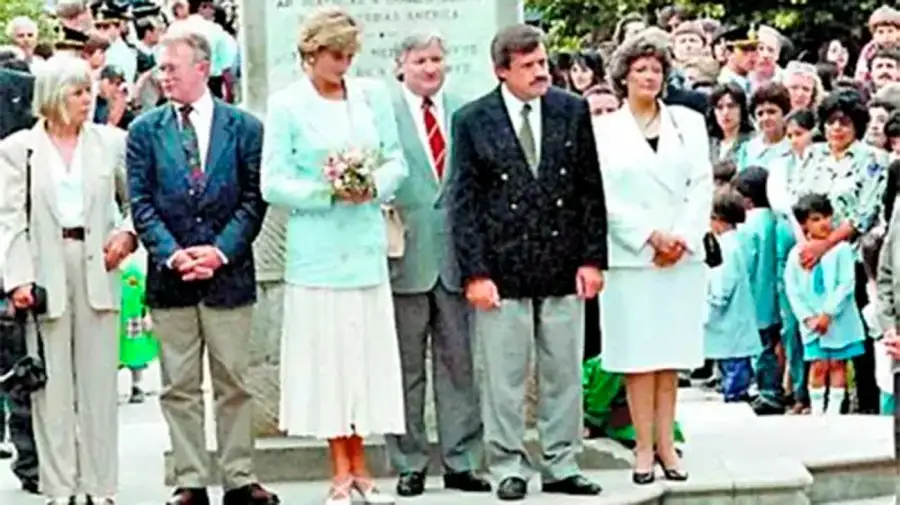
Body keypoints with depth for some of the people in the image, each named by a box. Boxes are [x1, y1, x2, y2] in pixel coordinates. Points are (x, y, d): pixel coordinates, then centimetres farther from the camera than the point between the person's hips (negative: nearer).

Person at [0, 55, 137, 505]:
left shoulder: (110, 142, 7)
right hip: (46, 270, -1)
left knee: (100, 381, 4)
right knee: (52, 383, 2)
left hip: (97, 266, 1)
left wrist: (127, 233, -5)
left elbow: (134, 198, 15)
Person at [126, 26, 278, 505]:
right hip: (169, 276, 1)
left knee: (233, 383, 5)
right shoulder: (145, 130, 5)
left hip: (228, 273, -1)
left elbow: (254, 200, 0)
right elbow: (141, 203, 1)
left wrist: (220, 250, -12)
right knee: (179, 386, 4)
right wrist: (171, 252, -12)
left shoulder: (244, 127, 3)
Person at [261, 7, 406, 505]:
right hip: (316, 249, -3)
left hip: (367, 245, 3)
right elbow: (273, 184, -5)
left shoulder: (373, 95, 6)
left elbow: (397, 162, 10)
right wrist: (328, 191, -15)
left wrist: (374, 186, -10)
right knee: (326, 353, 0)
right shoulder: (287, 105, -3)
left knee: (368, 352, 5)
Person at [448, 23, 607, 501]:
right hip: (502, 270, -2)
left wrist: (592, 258, 2)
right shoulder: (472, 121, -2)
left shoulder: (572, 111, 5)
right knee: (504, 376, 2)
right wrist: (475, 273, -8)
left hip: (563, 268, 2)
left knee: (563, 373, 8)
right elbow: (463, 202, -2)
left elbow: (591, 190, 7)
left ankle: (561, 465, 17)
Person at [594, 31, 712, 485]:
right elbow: (605, 196, -3)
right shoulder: (604, 130, 4)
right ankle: (645, 447, 1)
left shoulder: (689, 122, 11)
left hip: (683, 256, 2)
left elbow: (702, 185, 5)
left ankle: (665, 444, 7)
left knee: (670, 354, 3)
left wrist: (683, 237, -8)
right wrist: (650, 236, -11)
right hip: (630, 256, -2)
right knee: (638, 355, -2)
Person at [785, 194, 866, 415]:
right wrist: (807, 317, -9)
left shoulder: (841, 248, -7)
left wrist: (828, 313, -15)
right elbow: (792, 290, 1)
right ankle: (817, 411, 10)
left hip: (839, 320, -1)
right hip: (812, 322, 1)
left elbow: (847, 284, -10)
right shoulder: (796, 253, 0)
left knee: (837, 364, 4)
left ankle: (834, 410, 10)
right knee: (818, 365, 2)